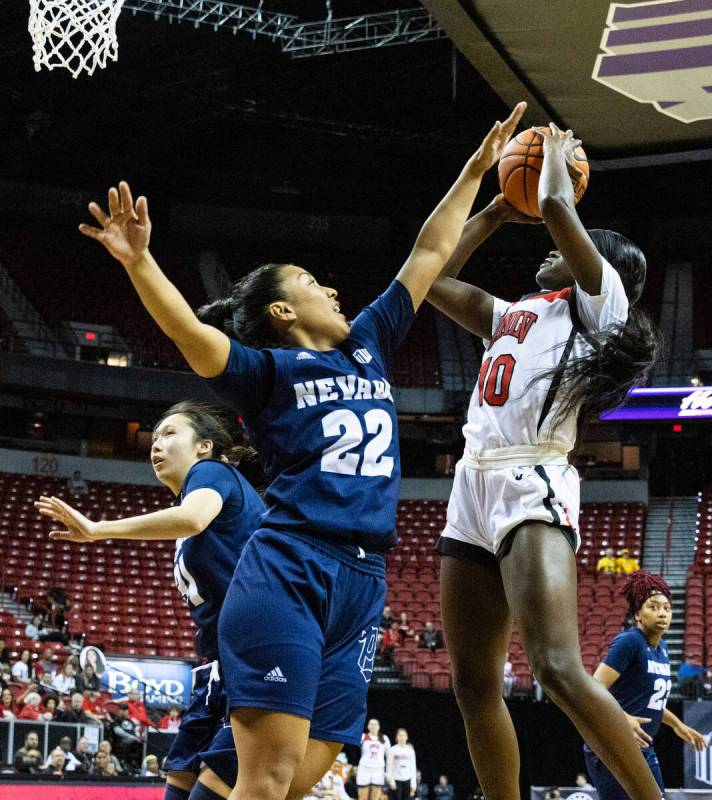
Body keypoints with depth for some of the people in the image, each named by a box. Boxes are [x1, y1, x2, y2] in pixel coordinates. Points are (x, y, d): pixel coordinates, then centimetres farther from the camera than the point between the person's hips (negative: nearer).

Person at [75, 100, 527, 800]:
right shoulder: (268, 369, 5)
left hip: (361, 584, 7)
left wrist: (476, 169, 33)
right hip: (287, 573, -6)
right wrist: (138, 261, -30)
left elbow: (431, 252, 30)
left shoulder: (368, 346, 24)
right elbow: (190, 333, -14)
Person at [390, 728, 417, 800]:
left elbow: (413, 767, 8)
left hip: (407, 780, 3)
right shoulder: (393, 750, -1)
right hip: (396, 780, -3)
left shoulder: (410, 750, 7)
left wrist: (413, 784, 3)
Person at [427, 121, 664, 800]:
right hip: (474, 487, 9)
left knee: (559, 672, -23)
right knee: (474, 686, 7)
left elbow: (557, 206, -7)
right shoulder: (512, 317, 28)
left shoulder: (598, 297, 6)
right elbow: (432, 280, 32)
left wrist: (558, 157, 14)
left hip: (530, 486, -9)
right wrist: (493, 214, 33)